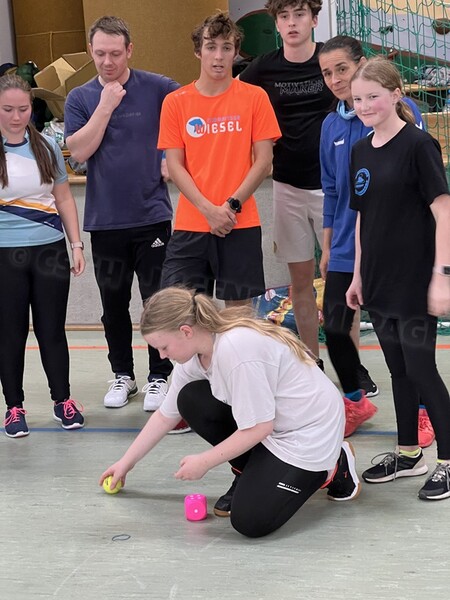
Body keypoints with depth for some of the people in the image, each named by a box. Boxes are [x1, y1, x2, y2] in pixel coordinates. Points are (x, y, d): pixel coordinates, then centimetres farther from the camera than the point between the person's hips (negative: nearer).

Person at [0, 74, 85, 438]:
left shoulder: (46, 147, 5)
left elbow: (64, 199, 11)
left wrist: (76, 245, 7)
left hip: (50, 250, 2)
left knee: (52, 329, 9)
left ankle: (63, 400, 23)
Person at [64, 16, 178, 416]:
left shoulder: (159, 89, -3)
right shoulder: (80, 99, 4)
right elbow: (79, 151, -8)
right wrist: (106, 105, -12)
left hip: (152, 215, -2)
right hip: (104, 219, 3)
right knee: (114, 303, 12)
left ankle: (159, 377, 15)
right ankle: (122, 375, 26)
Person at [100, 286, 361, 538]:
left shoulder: (236, 350, -31)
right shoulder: (196, 353, -3)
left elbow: (258, 428, -26)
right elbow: (165, 415, 10)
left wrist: (203, 462, -16)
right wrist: (127, 462, 15)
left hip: (309, 430, -9)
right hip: (265, 420, 9)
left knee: (250, 520, -17)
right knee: (191, 400, -4)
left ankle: (330, 468, 5)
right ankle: (252, 475, 10)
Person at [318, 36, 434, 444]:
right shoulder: (332, 126, 7)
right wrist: (328, 246, 18)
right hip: (347, 249, 5)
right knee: (335, 328, 6)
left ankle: (421, 413, 23)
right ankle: (355, 402, 29)